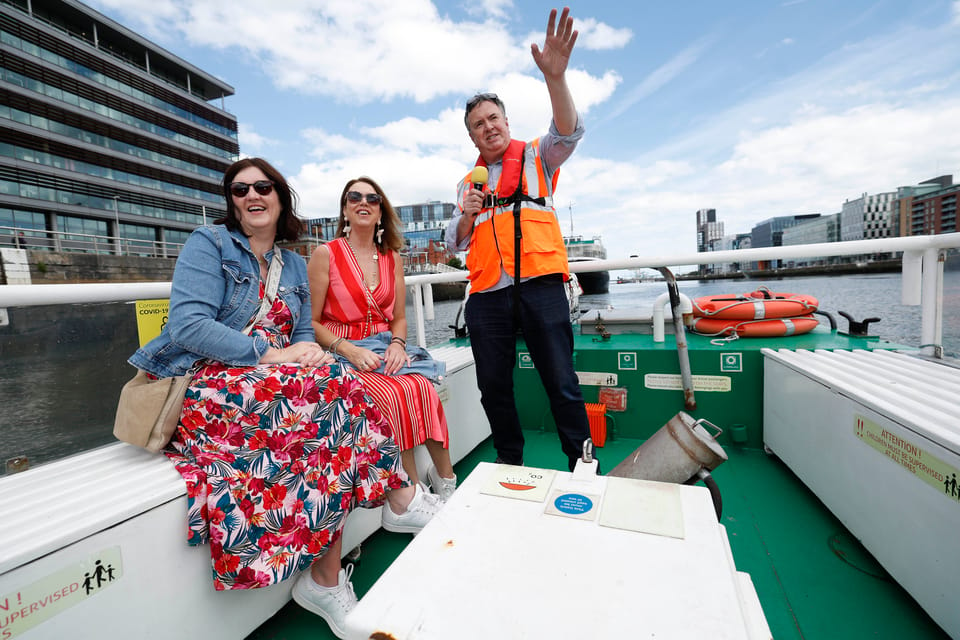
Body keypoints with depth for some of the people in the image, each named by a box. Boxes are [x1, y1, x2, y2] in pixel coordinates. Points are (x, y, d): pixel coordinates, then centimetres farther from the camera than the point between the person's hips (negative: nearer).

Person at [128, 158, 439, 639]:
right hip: (206, 387, -5)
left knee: (333, 390, -24)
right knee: (334, 388, -27)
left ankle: (325, 580, -16)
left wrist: (309, 349, -11)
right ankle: (402, 498, -13)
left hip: (272, 383, 6)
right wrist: (273, 354, -20)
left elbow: (302, 333, 14)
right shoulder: (209, 243, 2)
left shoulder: (294, 266, 18)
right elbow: (187, 325, -12)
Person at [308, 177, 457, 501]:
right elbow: (311, 322, -3)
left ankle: (446, 481, -12)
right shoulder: (326, 254, 0)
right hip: (341, 351, -3)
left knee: (422, 387, -27)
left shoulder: (392, 258, 13)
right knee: (394, 394, -31)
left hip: (385, 349, 4)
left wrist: (397, 344, -8)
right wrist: (349, 351, -18)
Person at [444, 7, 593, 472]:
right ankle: (511, 466, 26)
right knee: (493, 388, 8)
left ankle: (582, 468, 13)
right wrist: (467, 214, -2)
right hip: (487, 295, 4)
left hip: (539, 286, -3)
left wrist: (554, 77, -25)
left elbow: (568, 133, -9)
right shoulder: (468, 182, 21)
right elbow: (455, 244, 17)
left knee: (561, 382, -3)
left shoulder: (536, 157, 13)